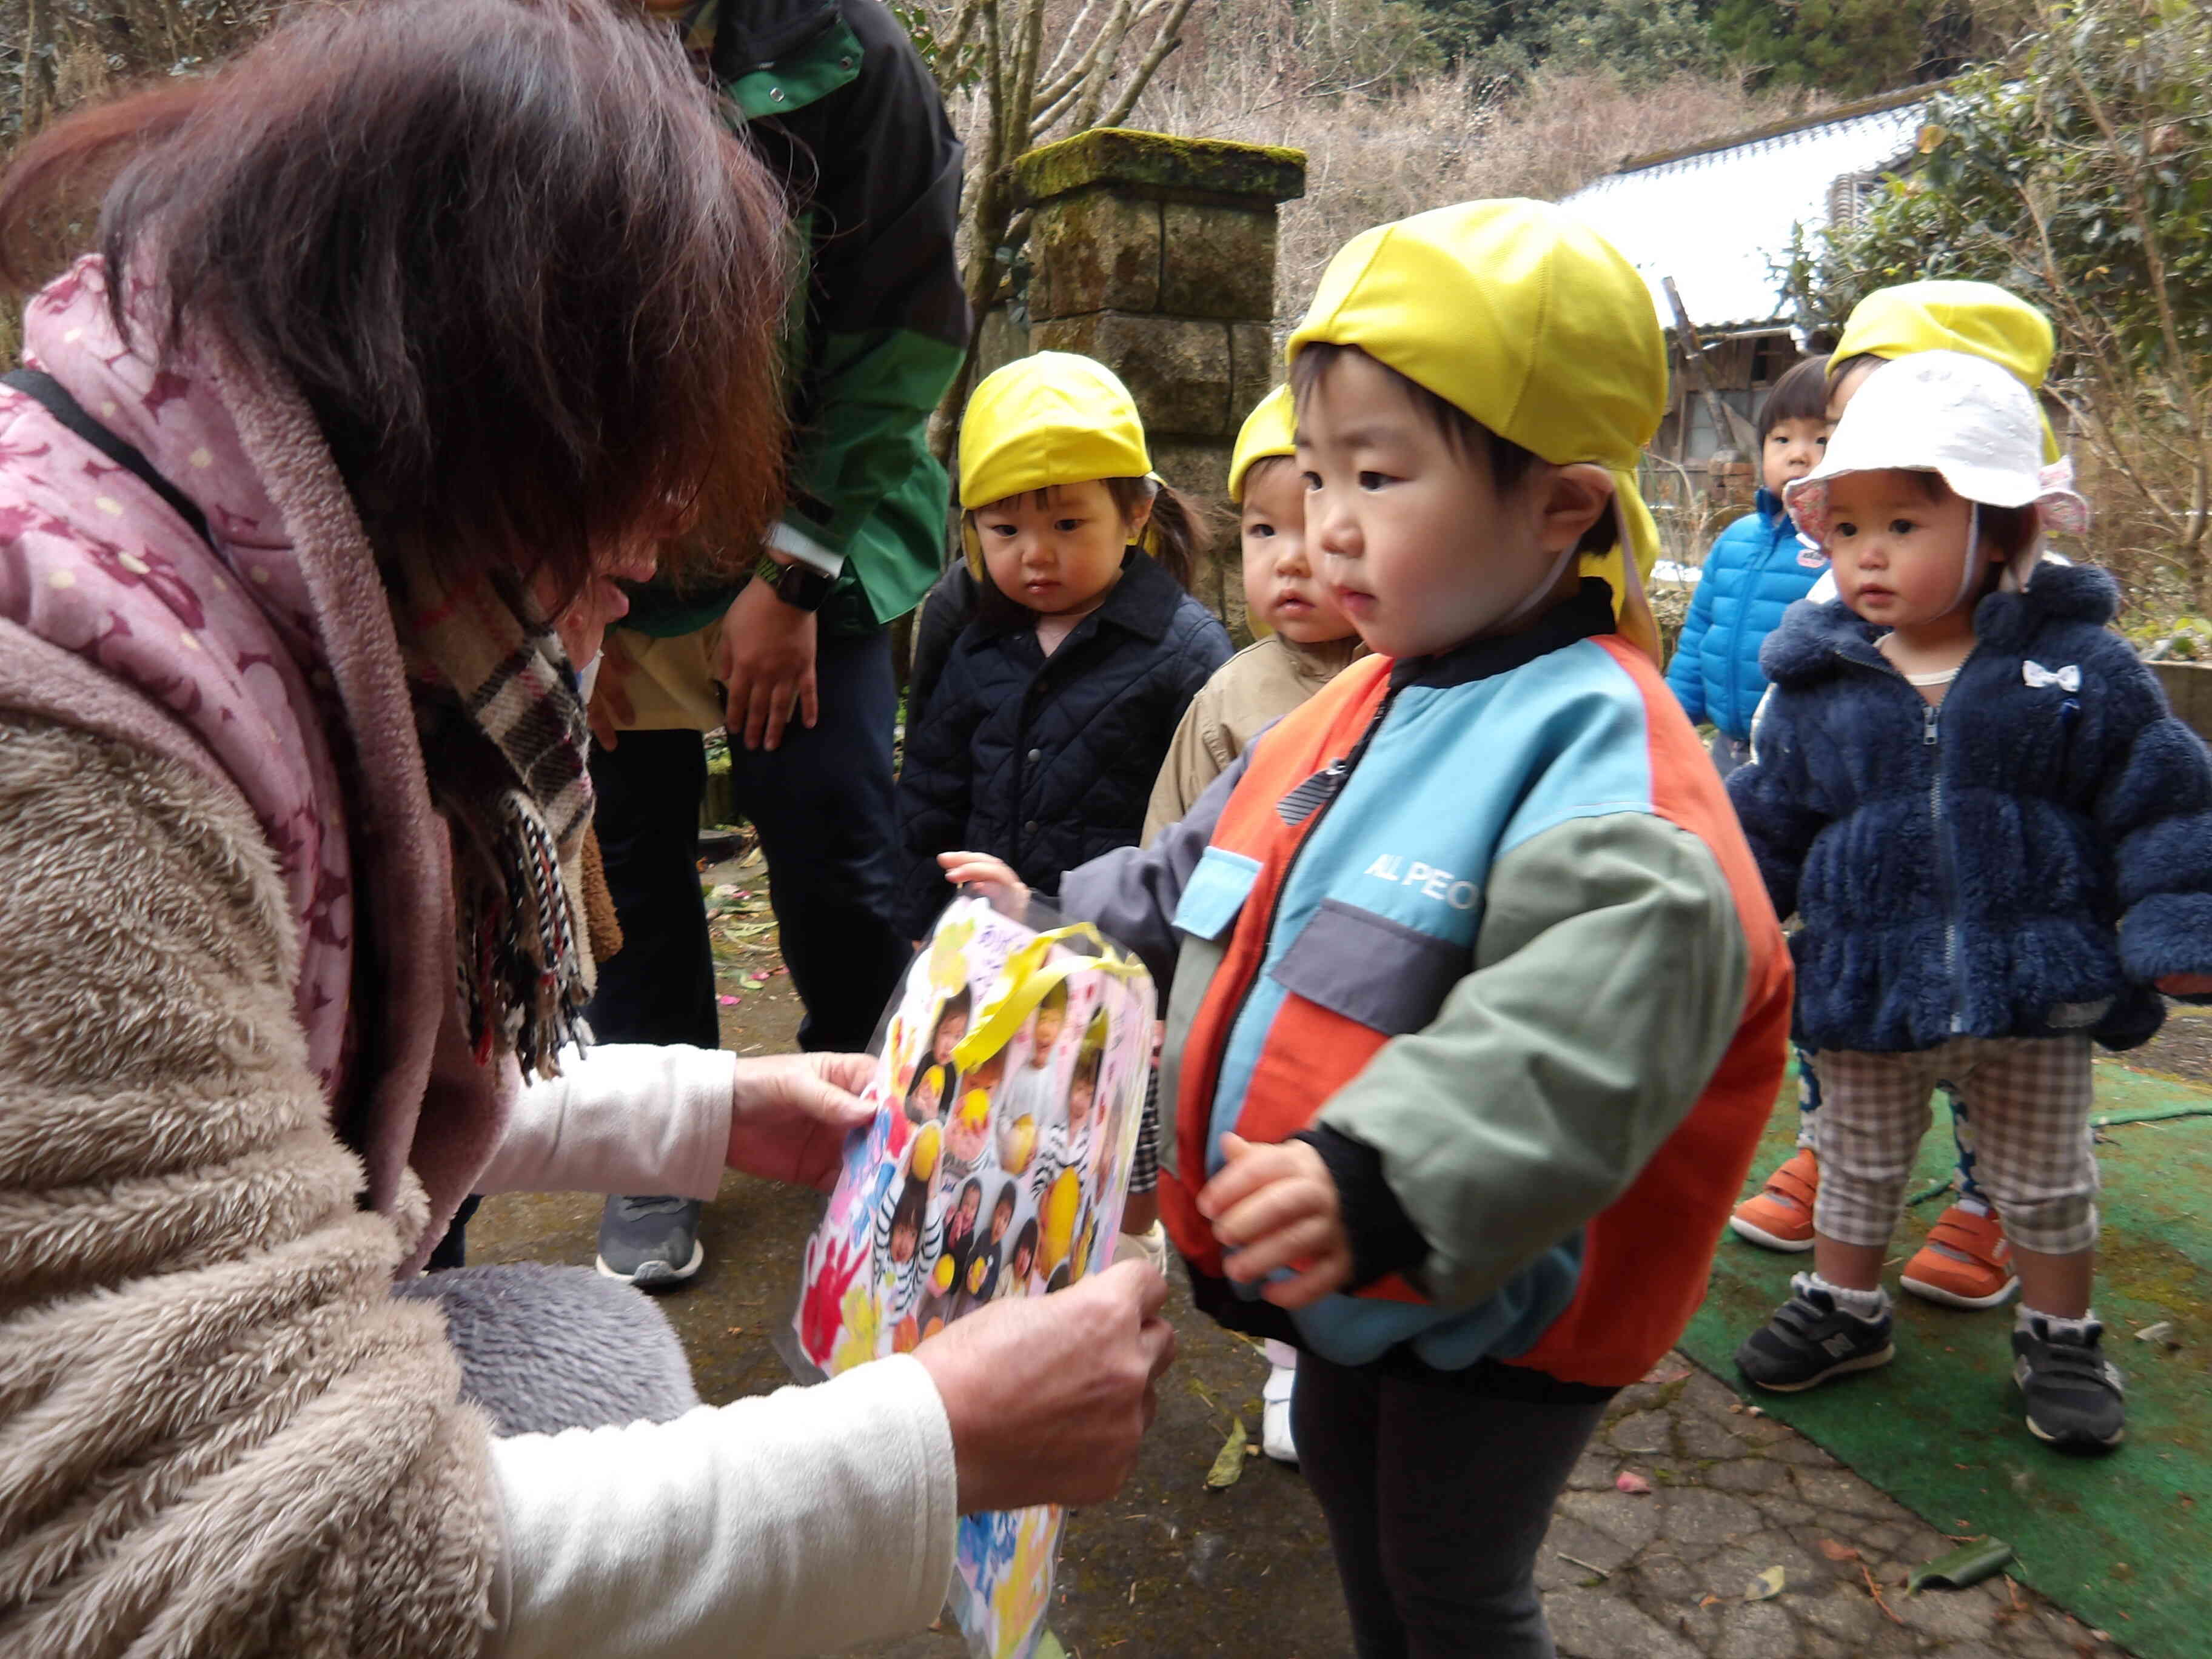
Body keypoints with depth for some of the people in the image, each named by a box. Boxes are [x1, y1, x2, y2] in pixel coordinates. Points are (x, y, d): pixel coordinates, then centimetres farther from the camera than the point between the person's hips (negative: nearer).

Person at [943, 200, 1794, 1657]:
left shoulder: (1593, 739, -25)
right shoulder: (1360, 711, 3)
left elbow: (1612, 994, -41)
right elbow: (1191, 891, 16)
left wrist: (1386, 1174, -50)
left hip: (1487, 1299, -8)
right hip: (1346, 1273, 8)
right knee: (1350, 1495, 30)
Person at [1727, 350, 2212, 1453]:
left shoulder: (2081, 666, -7)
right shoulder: (1819, 689, -5)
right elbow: (1768, 825, 4)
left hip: (2038, 989, -1)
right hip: (1868, 987, 1)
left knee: (2044, 1178, 17)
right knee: (1859, 1161, 18)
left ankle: (2059, 1335, 39)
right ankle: (1843, 1304, 39)